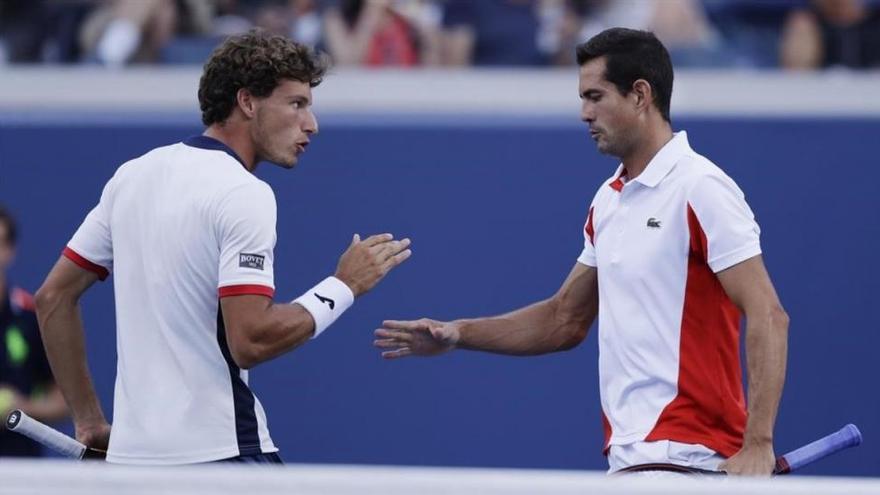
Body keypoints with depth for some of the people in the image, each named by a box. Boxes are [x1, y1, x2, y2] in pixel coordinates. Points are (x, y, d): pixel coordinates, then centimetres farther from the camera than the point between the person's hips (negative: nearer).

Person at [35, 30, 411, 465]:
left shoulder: (132, 176, 13)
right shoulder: (244, 195, -12)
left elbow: (53, 297, 17)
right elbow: (250, 340, -20)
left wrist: (88, 421, 20)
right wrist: (344, 286, -8)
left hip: (129, 451, 8)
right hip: (216, 452, -8)